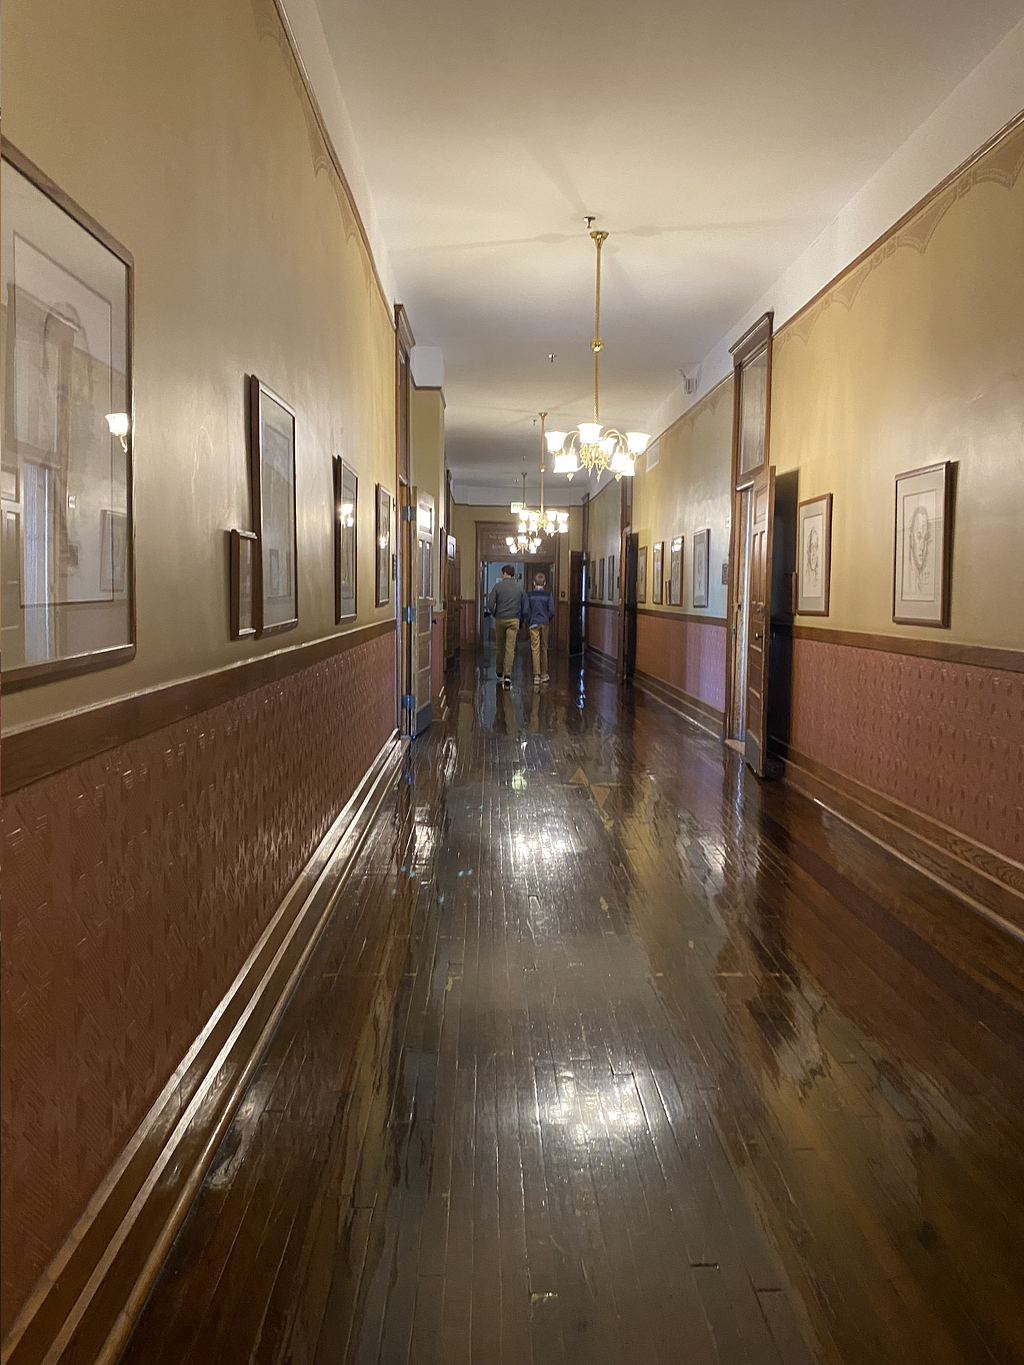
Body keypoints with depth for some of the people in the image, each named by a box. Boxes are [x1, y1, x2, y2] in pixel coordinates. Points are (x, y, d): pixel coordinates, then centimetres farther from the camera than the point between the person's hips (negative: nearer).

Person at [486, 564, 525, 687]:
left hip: (500, 620, 0)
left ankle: (499, 673, 22)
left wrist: (495, 615, 9)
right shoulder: (519, 587, 4)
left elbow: (490, 605, -8)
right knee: (510, 648, -3)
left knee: (500, 647, 13)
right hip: (514, 620, 0)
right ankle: (507, 674, -13)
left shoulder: (497, 586, -3)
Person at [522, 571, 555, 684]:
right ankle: (544, 673, 22)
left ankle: (537, 675, -11)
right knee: (544, 648, 13)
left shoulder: (529, 595, -3)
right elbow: (552, 611, -5)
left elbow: (525, 611, -7)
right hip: (545, 624, 1)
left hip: (533, 624, -1)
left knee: (535, 649, -3)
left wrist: (529, 621, 7)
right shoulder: (548, 596, -2)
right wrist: (548, 620, 12)